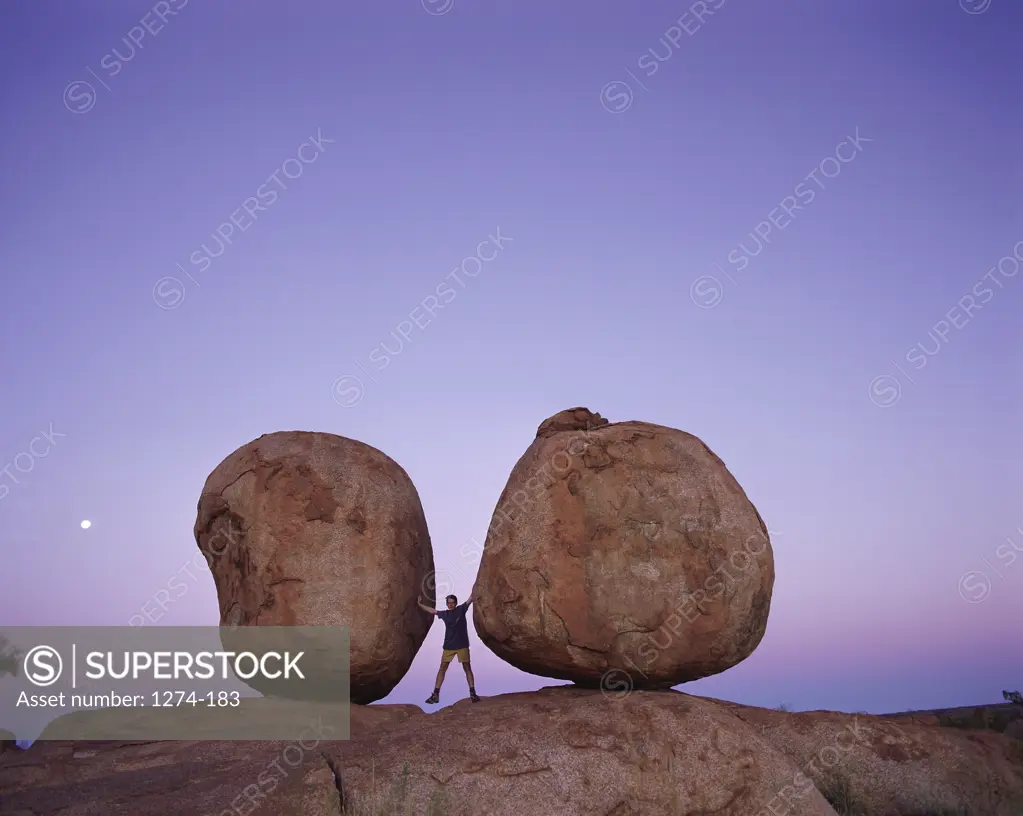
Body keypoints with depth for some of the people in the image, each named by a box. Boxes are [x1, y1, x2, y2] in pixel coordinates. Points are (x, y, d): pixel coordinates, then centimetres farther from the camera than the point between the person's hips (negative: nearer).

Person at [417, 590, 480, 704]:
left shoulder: (461, 609, -1)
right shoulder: (444, 613, 6)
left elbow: (470, 598, -6)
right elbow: (431, 610, 16)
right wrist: (420, 604, 15)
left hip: (462, 645, -3)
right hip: (449, 646, 3)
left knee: (467, 668, -1)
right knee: (442, 669, 2)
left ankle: (473, 693, 1)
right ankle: (435, 694, 4)